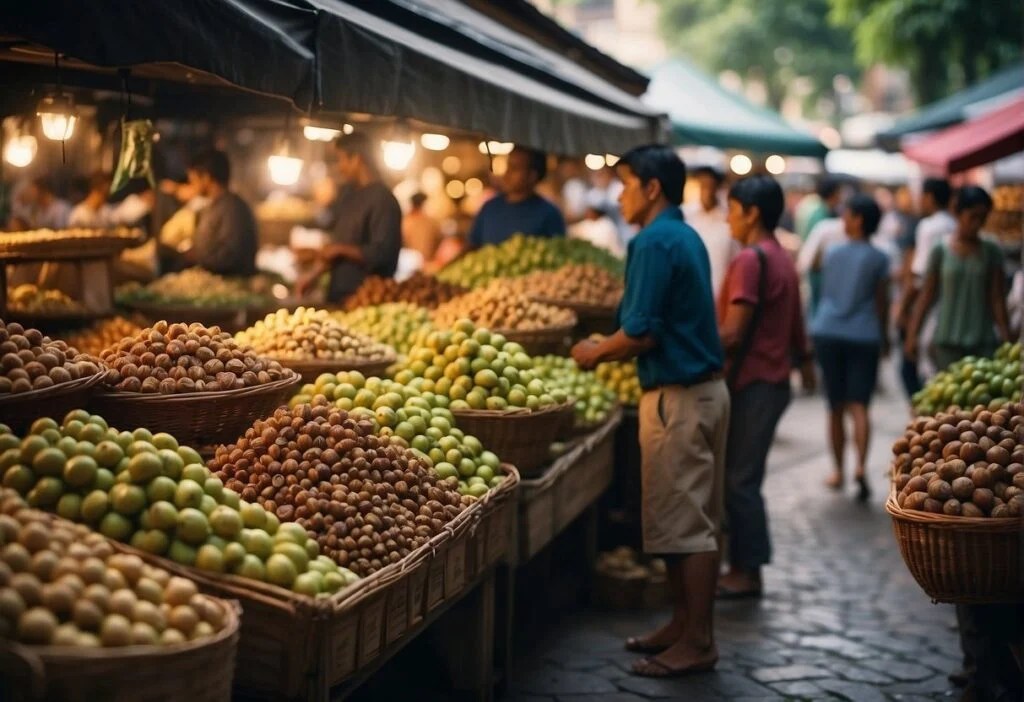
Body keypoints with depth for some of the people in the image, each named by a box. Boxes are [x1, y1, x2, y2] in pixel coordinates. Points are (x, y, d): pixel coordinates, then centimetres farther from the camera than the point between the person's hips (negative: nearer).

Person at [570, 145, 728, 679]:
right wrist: (611, 349, 17)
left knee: (686, 522, -4)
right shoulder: (685, 237, 15)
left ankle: (697, 643, 2)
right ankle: (684, 623, 23)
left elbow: (642, 334, -20)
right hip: (704, 387, 10)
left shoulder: (656, 242, -15)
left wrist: (596, 353, -4)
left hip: (678, 395, -10)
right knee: (688, 518, 15)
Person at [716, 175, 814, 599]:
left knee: (739, 480, -3)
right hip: (774, 380, 10)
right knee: (744, 478, 13)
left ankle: (747, 572, 2)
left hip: (751, 383, -10)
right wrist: (804, 361, 32)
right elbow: (795, 323, 22)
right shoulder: (782, 259, 14)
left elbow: (732, 333, -21)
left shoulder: (750, 260, -15)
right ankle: (746, 564, 18)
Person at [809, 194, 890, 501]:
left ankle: (839, 471, 16)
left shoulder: (833, 254, 6)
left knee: (836, 407, 10)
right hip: (864, 336, -2)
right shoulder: (878, 258, -2)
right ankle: (861, 465, -23)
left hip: (828, 333, 2)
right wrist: (884, 336, 17)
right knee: (859, 405, -4)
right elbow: (881, 303, 3)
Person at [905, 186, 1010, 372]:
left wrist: (1006, 340, -1)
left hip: (984, 341, 1)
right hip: (948, 341, -1)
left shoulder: (991, 252, 3)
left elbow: (997, 299, 3)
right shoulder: (941, 252, 1)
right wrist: (913, 333, 1)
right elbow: (926, 296, 5)